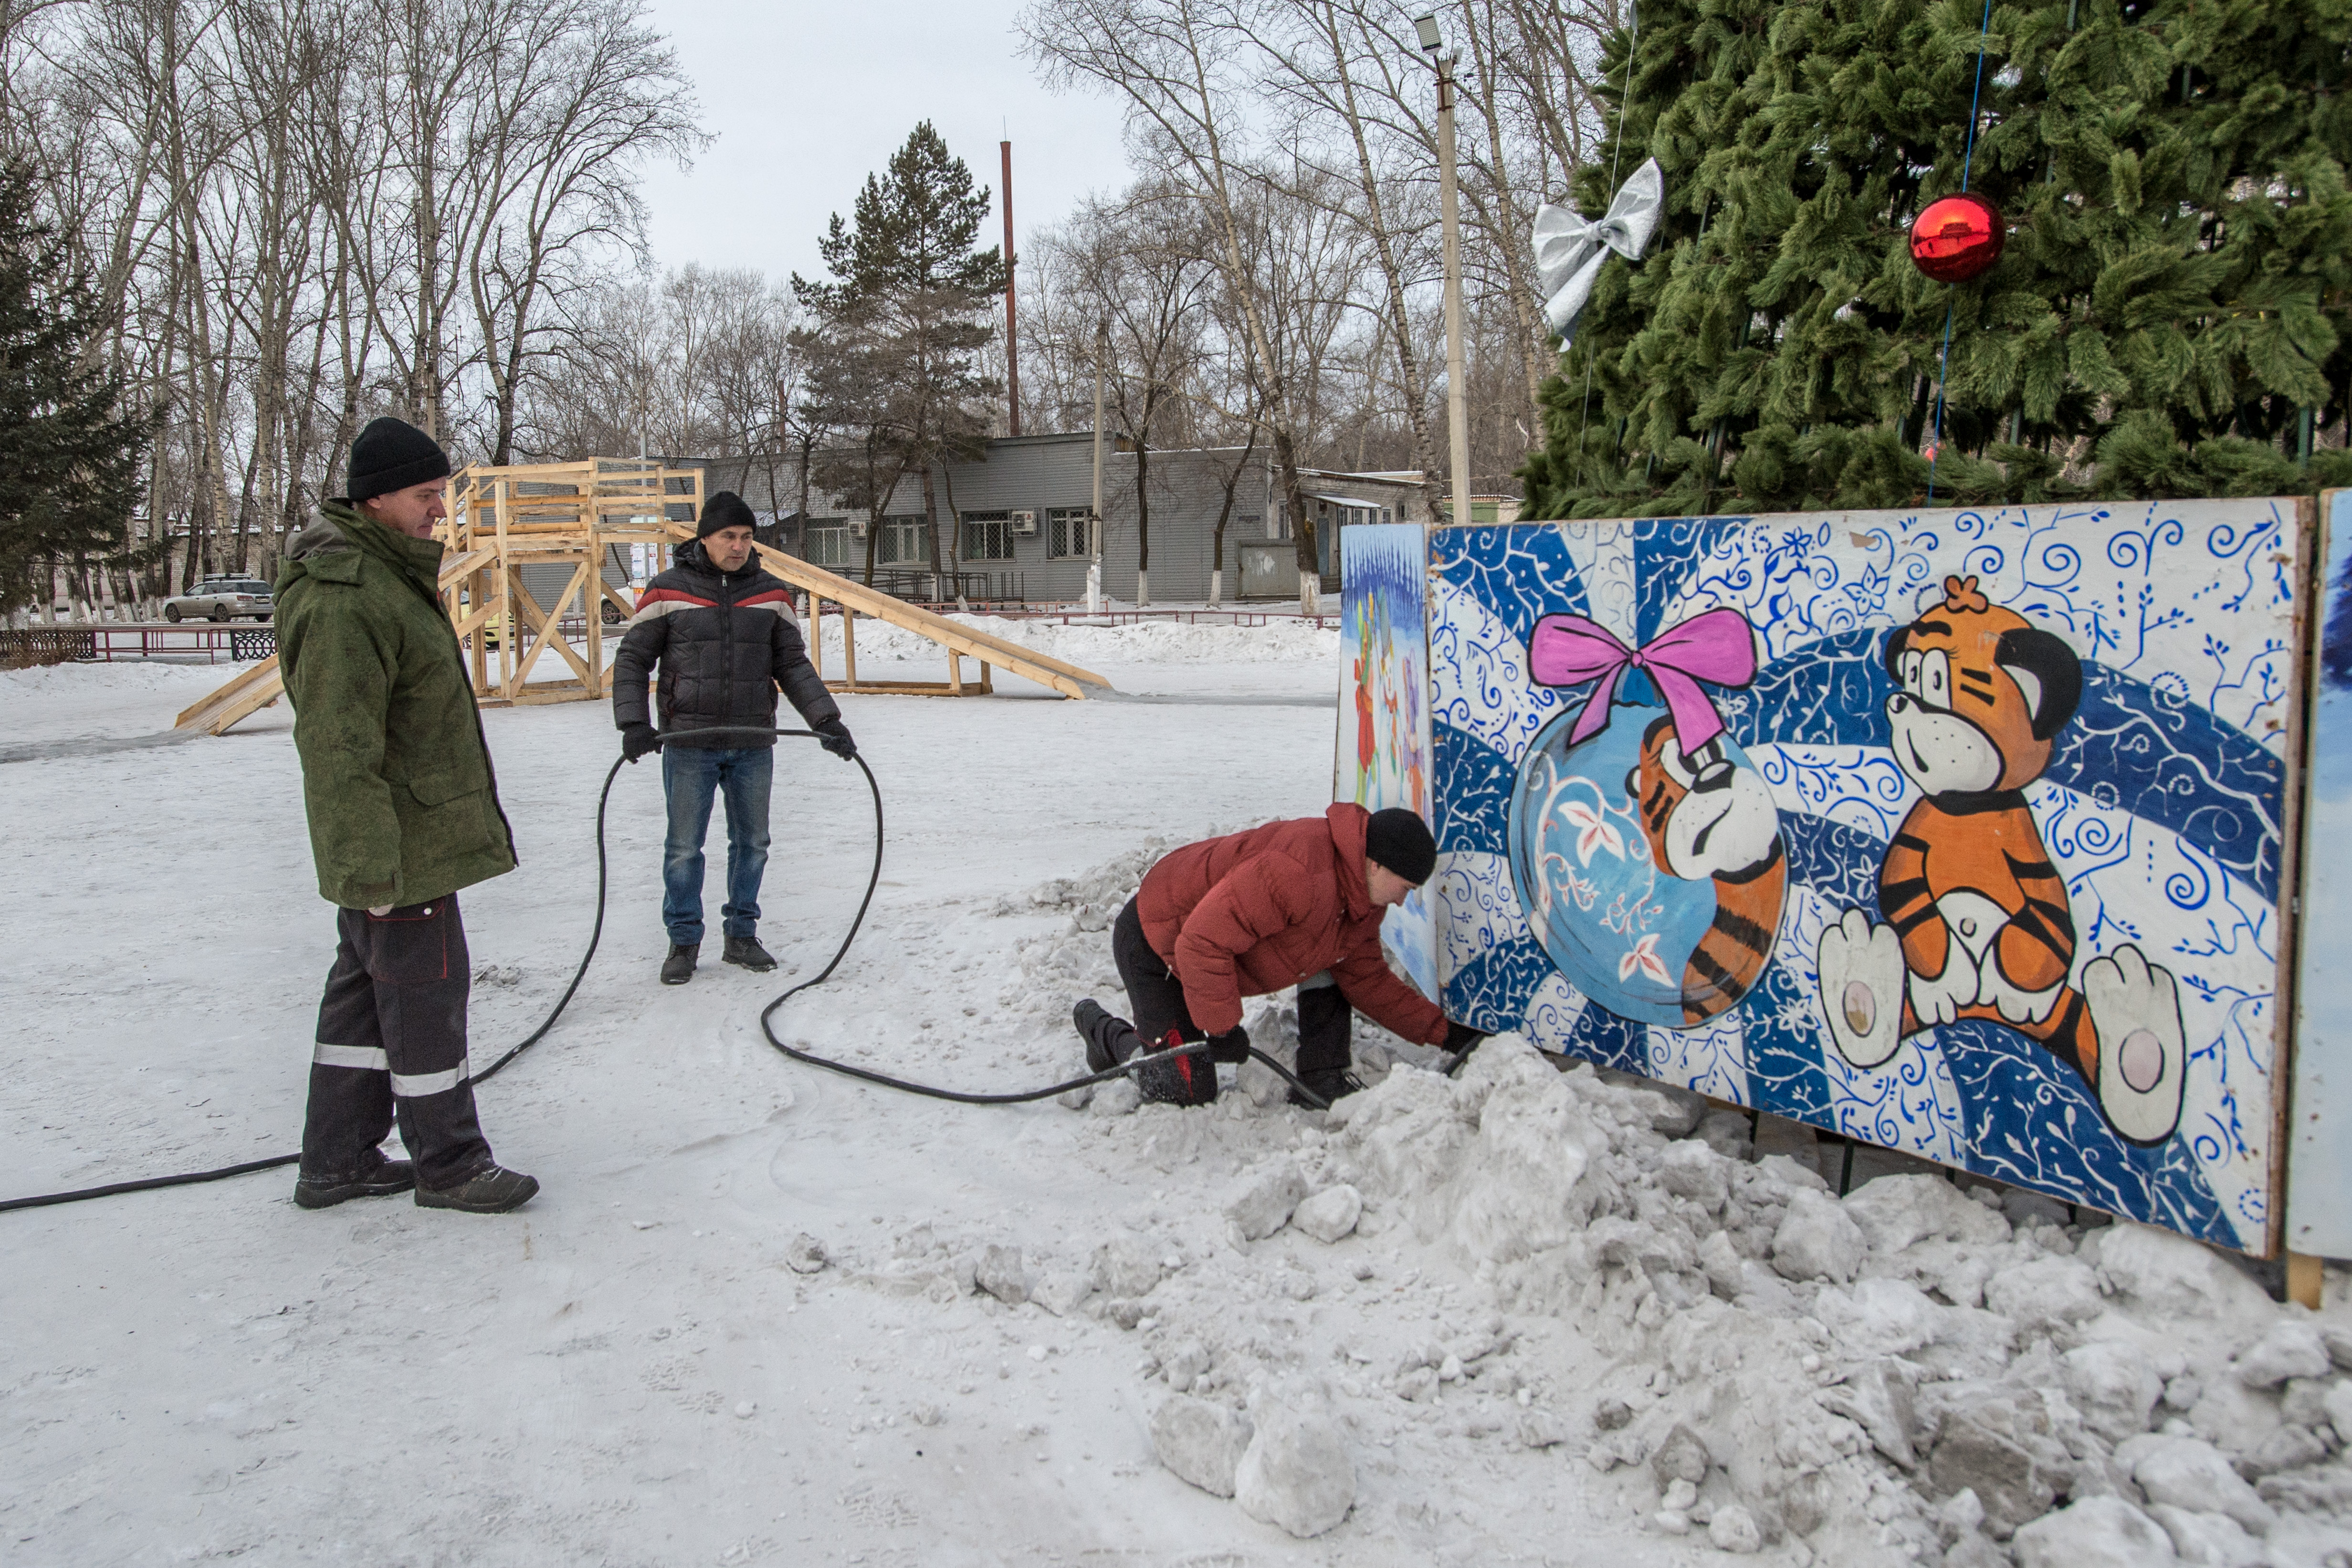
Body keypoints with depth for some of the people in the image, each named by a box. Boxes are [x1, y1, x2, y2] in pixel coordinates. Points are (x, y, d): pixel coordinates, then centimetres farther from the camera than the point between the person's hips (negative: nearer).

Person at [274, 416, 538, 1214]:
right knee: (426, 994, 1)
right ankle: (448, 1165, 15)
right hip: (397, 852, -11)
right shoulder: (343, 599, -21)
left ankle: (337, 1163, 28)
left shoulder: (387, 573, 14)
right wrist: (373, 868, -26)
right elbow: (339, 750, -25)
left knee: (368, 991, 16)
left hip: (398, 844, 11)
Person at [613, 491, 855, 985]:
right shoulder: (668, 591, -3)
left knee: (752, 843, 10)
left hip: (754, 745, 3)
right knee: (684, 847, 4)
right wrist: (633, 723, -12)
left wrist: (826, 719, -2)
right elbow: (631, 660, 0)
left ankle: (742, 935, 24)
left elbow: (793, 665, 8)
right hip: (688, 745, -3)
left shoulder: (770, 594, 5)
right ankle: (684, 941, 18)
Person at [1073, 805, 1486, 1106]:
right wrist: (1222, 1027, -29)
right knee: (1187, 1093, -5)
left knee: (1338, 959, -1)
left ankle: (1322, 1081, 2)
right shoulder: (1300, 871, -37)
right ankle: (1103, 1029, 18)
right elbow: (1202, 942, -38)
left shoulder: (1361, 898, -4)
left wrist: (1443, 1032, -1)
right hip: (1154, 945, -9)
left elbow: (1367, 979, 4)